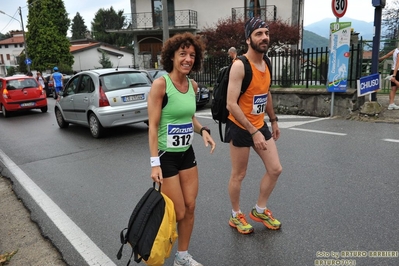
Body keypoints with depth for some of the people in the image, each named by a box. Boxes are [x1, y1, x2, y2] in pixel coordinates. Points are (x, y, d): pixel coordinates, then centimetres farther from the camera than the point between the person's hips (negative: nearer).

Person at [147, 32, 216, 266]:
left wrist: (202, 130, -3)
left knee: (190, 208, 11)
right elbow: (153, 126, -17)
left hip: (187, 154, 7)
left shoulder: (193, 85, 4)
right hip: (166, 156, -6)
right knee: (177, 213, 2)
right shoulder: (161, 84, -16)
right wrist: (155, 163, -22)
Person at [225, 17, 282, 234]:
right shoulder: (239, 66, -20)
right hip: (240, 128, -8)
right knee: (238, 175, 6)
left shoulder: (266, 64, 6)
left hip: (260, 125, 8)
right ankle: (236, 216, 28)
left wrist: (273, 120, 21)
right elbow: (231, 105, -25)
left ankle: (260, 210, 30)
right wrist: (253, 132, -26)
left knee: (275, 169, 11)